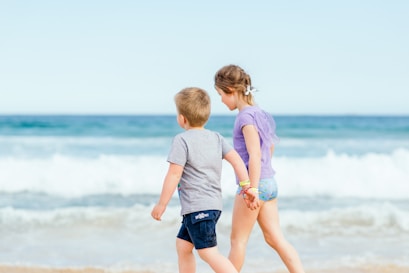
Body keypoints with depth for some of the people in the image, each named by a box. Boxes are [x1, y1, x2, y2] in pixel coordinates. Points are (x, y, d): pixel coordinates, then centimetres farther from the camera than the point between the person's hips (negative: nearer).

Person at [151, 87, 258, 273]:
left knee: (208, 252, -10)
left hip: (198, 206, -9)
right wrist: (247, 188, 3)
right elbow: (236, 160, 3)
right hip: (214, 204, 9)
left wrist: (161, 204, -7)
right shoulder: (216, 137, 11)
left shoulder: (182, 140, -9)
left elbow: (174, 174, -13)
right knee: (182, 245, 19)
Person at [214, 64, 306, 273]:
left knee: (237, 240, 4)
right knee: (275, 238, 8)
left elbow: (255, 156, -21)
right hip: (269, 183, 9)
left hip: (256, 184, -9)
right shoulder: (259, 113, 13)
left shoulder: (246, 117, -14)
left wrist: (252, 190, -23)